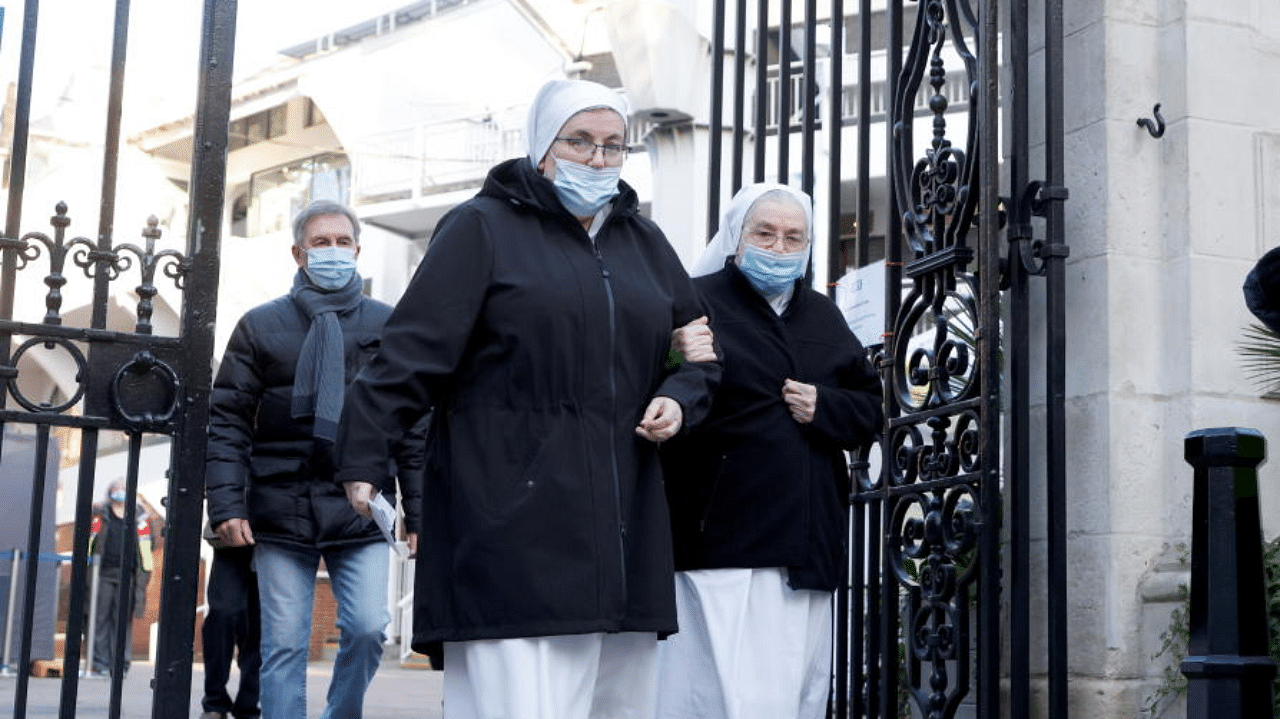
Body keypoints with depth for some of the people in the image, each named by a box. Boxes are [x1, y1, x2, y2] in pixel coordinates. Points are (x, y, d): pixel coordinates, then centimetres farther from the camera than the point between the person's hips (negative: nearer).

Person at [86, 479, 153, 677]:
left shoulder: (139, 516, 11)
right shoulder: (99, 514, 7)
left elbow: (145, 545, 13)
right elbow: (89, 540, 8)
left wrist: (146, 571, 8)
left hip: (127, 574, 1)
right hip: (103, 572, -1)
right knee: (100, 618, -1)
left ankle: (119, 665, 4)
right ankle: (100, 664, 3)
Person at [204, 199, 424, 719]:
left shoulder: (386, 325, 9)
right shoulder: (260, 325, 8)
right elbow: (228, 421, 5)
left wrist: (418, 512, 2)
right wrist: (226, 504, -6)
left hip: (360, 508, 0)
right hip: (282, 510, 0)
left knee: (367, 628, -10)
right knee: (284, 646, 3)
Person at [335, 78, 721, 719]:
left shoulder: (644, 242, 20)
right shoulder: (483, 230, 2)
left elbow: (698, 349, 28)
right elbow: (410, 357, -6)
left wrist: (677, 400, 5)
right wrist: (360, 466, -16)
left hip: (623, 539, 6)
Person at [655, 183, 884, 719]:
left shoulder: (824, 317, 19)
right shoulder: (696, 302, -2)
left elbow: (870, 410, 20)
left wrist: (825, 407, 0)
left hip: (808, 549, 6)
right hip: (723, 546, -6)